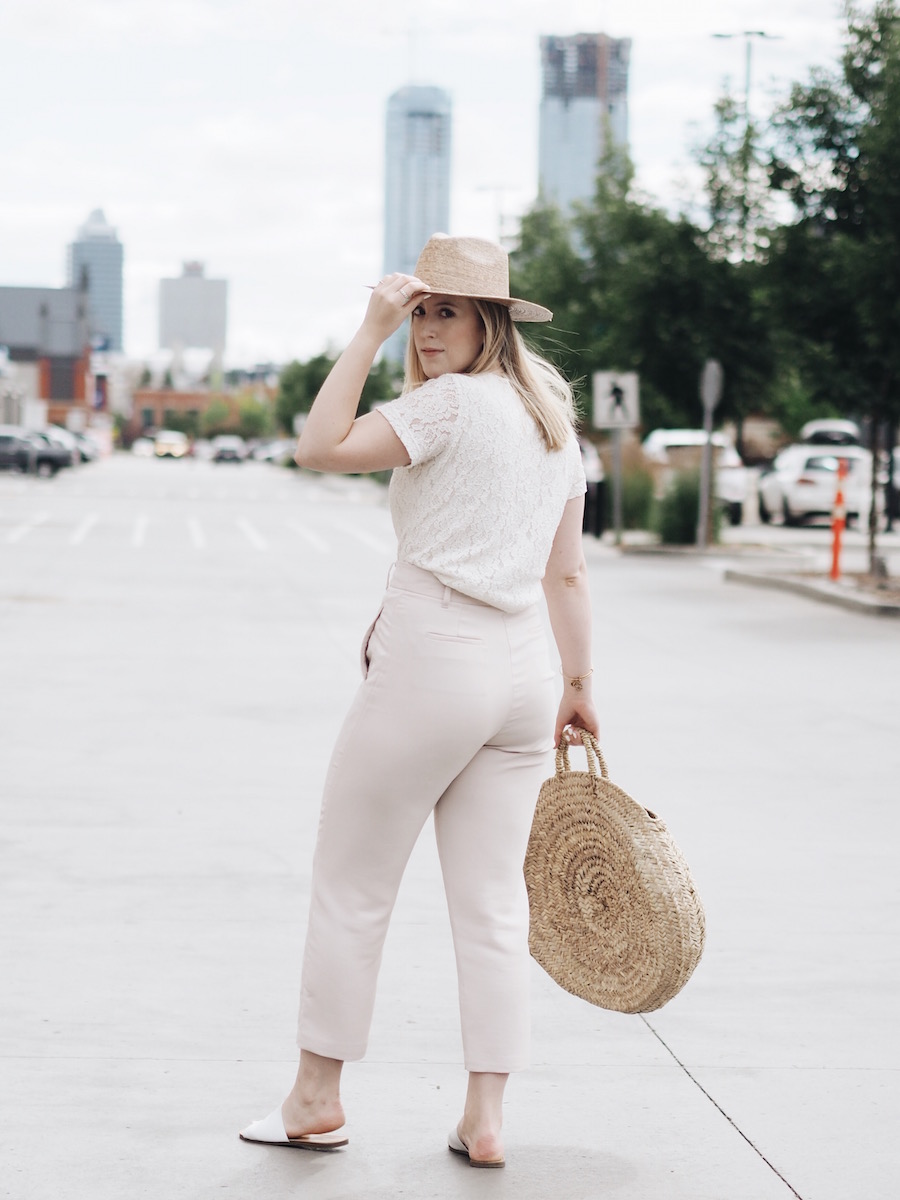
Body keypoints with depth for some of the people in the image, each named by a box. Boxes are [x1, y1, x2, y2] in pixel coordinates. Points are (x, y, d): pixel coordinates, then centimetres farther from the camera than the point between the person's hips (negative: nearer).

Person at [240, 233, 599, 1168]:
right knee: (493, 900, 8)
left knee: (350, 886, 6)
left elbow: (321, 447, -18)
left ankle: (317, 1098, 16)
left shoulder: (452, 401, -10)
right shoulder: (554, 418, 14)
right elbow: (567, 574, 17)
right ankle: (485, 1118, 9)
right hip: (522, 671, 7)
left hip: (430, 662, -7)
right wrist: (577, 687, 21)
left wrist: (368, 332, -13)